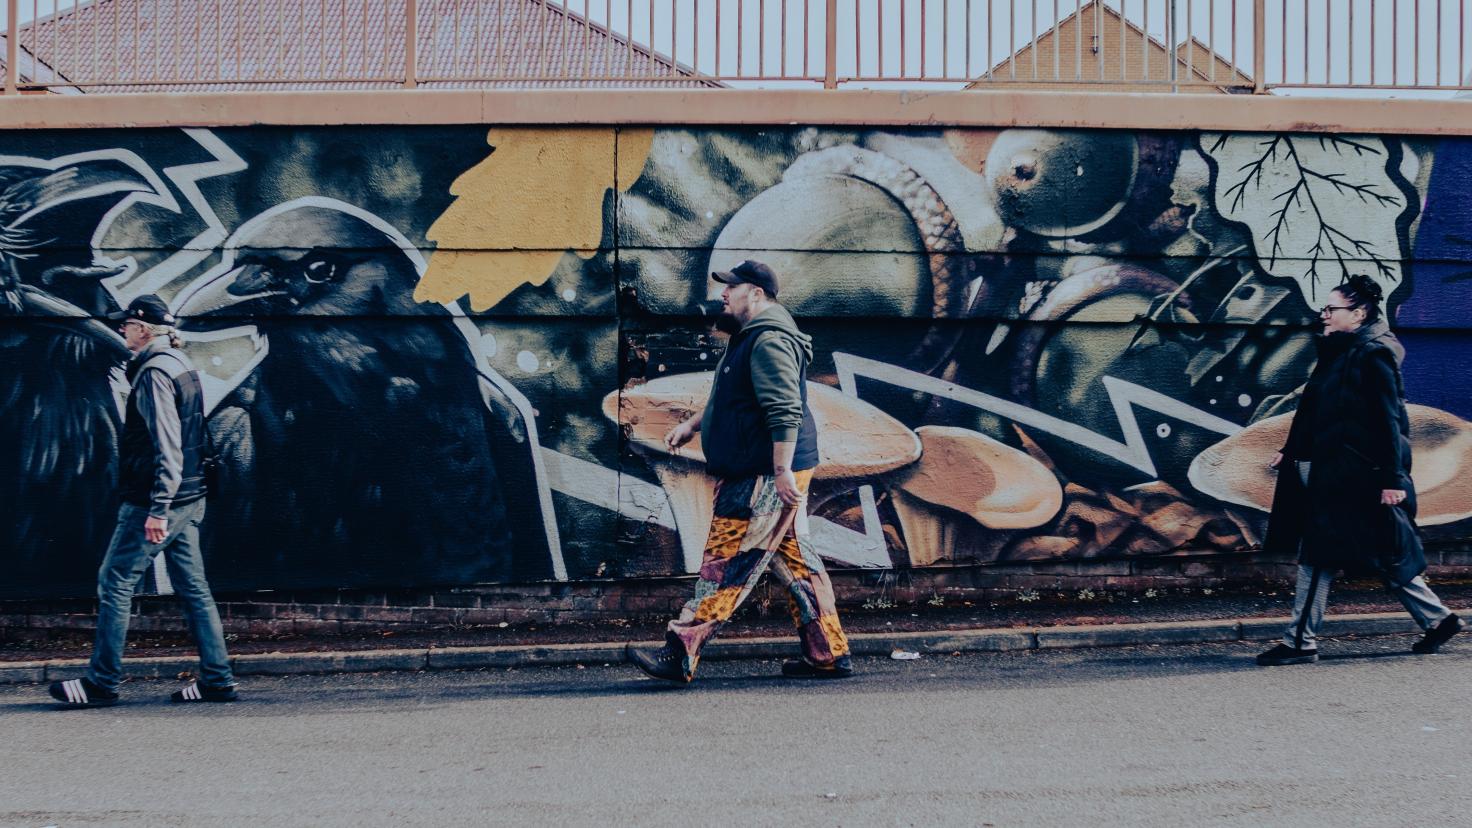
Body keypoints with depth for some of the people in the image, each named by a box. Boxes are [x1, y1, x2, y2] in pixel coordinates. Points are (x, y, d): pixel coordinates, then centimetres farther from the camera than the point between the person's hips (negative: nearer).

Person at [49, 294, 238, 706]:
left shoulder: (154, 373, -15)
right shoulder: (183, 367, 14)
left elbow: (166, 446, -22)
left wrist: (158, 508, -25)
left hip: (153, 501, -9)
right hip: (190, 500, 9)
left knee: (114, 583, -1)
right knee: (193, 588, 9)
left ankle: (101, 683, 3)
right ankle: (217, 680, 9)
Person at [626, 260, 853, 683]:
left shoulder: (769, 342, -17)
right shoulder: (752, 338, 19)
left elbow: (785, 412, -24)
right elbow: (729, 398, 33)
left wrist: (782, 471, -28)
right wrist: (692, 424, 27)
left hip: (764, 477, -11)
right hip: (761, 474, 11)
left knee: (726, 562, -10)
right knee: (796, 561, 12)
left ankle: (680, 654, -10)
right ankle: (829, 653, 15)